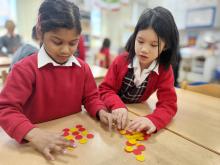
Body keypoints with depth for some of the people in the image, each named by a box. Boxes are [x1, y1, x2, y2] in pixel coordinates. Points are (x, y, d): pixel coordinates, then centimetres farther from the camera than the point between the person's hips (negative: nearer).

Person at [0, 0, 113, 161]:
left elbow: (90, 97, 7)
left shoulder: (82, 68, 1)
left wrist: (101, 111, -12)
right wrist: (33, 134, -30)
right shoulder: (25, 69, -13)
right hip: (40, 142, -3)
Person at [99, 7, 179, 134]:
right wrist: (118, 106, -30)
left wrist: (153, 120, -37)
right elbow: (105, 89, -10)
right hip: (114, 115, 0)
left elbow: (168, 104, -17)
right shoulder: (121, 61, -14)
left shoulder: (165, 70, -12)